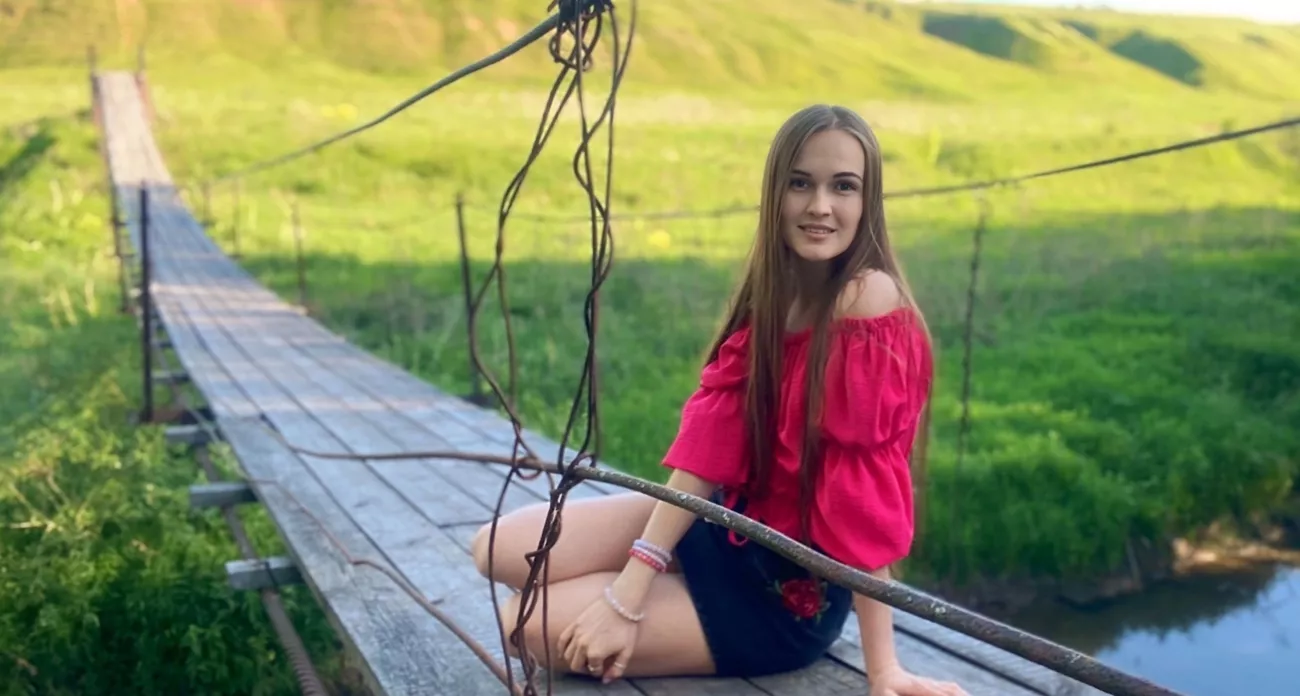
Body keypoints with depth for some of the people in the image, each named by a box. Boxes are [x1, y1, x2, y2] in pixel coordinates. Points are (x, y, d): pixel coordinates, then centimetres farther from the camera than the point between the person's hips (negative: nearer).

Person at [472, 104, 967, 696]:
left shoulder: (870, 301, -25)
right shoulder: (773, 292, -2)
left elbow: (867, 501, -26)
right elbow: (711, 433, -9)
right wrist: (629, 589, -15)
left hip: (794, 586, -7)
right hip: (729, 520, 7)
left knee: (530, 624, -10)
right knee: (502, 550, 0)